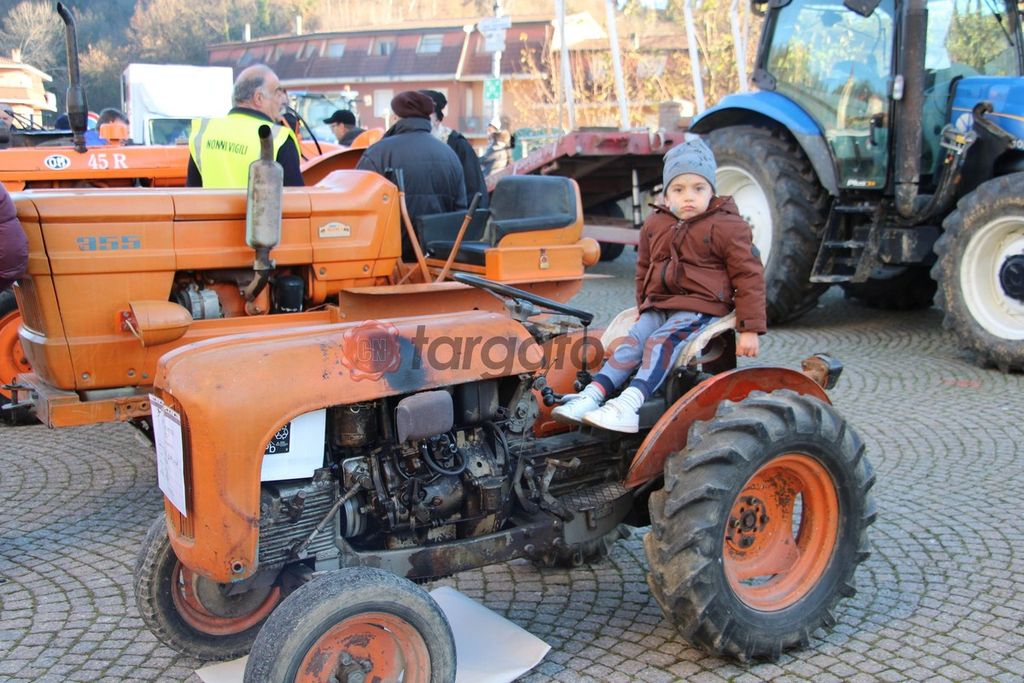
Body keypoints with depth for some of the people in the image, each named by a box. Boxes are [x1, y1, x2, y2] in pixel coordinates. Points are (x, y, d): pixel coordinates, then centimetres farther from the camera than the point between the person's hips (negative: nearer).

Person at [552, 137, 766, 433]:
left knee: (661, 342, -28)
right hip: (659, 305, 6)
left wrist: (750, 329, -9)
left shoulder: (726, 227, -6)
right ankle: (592, 396, -27)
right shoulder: (654, 225, 10)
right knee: (632, 341, -17)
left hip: (701, 306, -6)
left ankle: (629, 405, -43)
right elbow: (644, 269, 27)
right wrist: (644, 307, 26)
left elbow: (749, 276, -6)